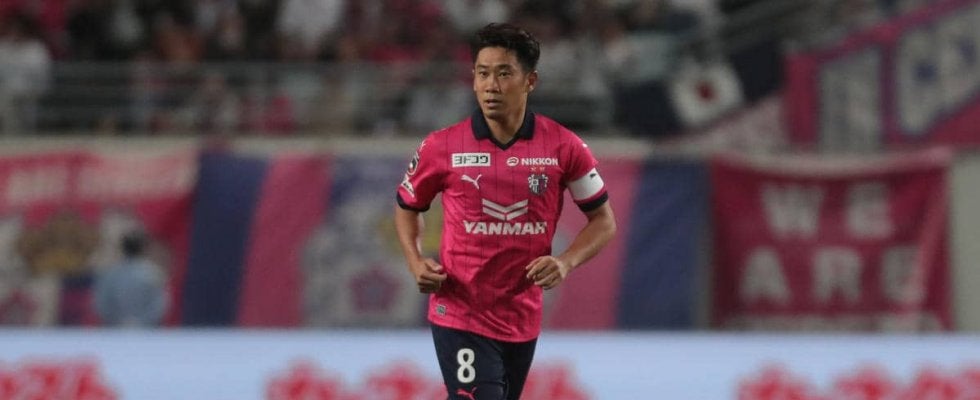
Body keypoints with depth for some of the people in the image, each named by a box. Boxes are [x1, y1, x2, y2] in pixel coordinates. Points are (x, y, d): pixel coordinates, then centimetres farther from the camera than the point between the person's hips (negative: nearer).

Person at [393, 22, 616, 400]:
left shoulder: (563, 147, -5)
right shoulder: (442, 147, -7)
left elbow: (603, 220, 4)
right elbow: (408, 207, 11)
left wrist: (566, 262, -14)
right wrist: (415, 263, -7)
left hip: (523, 320, 3)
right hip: (460, 317, -3)